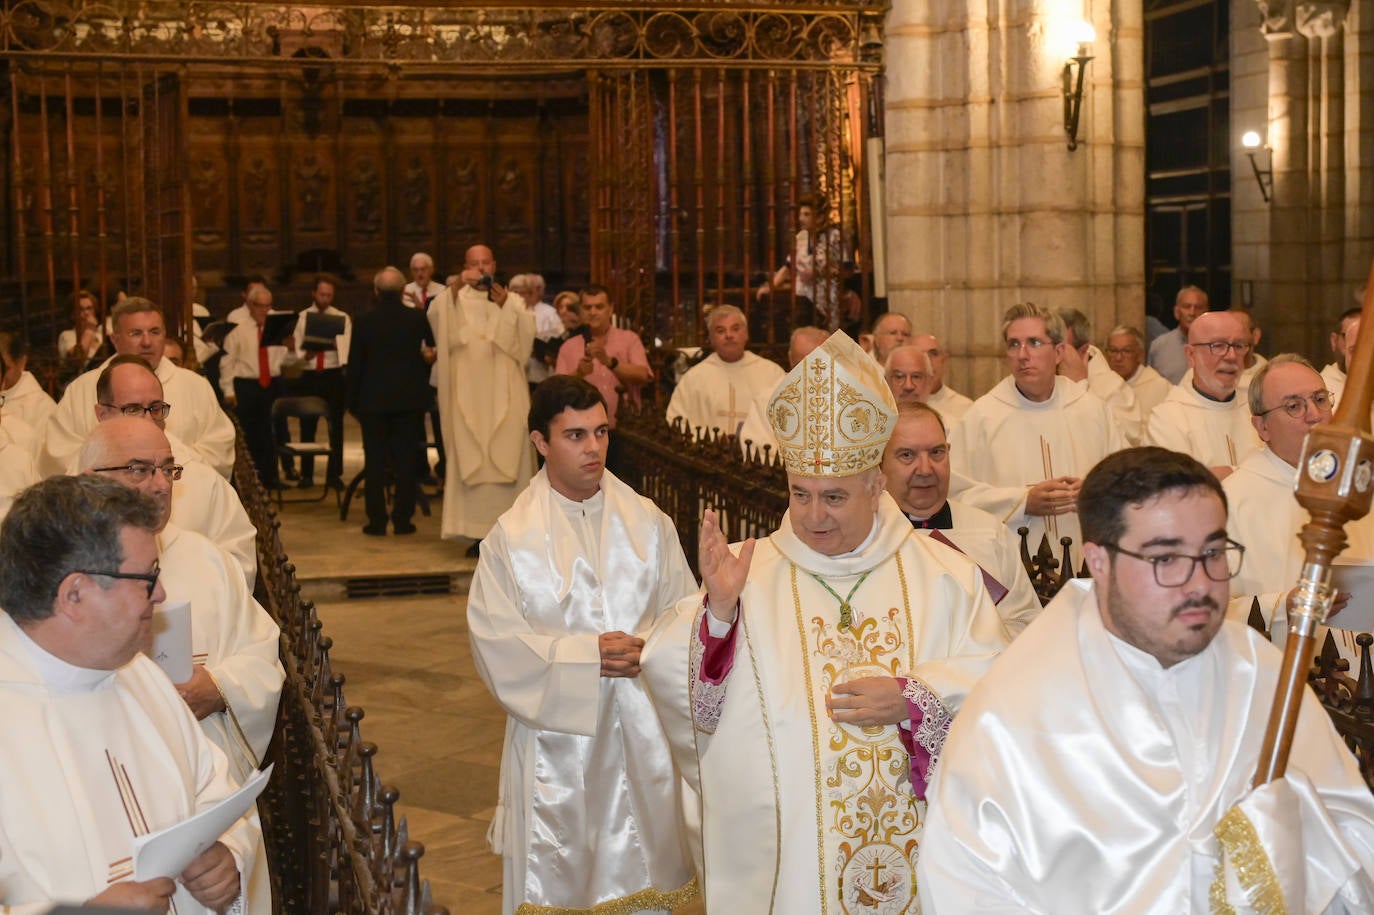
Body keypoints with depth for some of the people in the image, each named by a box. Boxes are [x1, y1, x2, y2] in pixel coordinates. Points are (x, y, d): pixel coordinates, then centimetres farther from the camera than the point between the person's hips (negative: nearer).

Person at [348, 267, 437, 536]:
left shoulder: (365, 322, -4)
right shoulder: (418, 319, -4)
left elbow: (354, 365, -1)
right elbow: (431, 355, 3)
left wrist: (353, 402, 8)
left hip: (373, 401, 0)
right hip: (409, 400, 0)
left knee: (375, 461, 5)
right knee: (406, 460, 5)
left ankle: (377, 521, 5)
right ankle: (402, 519, 5)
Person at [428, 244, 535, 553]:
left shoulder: (513, 301, 14)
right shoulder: (456, 300, 10)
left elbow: (525, 338, 0)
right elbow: (434, 314, -11)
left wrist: (506, 306, -11)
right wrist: (456, 287, -21)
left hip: (505, 394, 1)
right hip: (468, 396, -1)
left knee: (508, 457, -4)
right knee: (470, 461, -4)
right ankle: (478, 531, -1)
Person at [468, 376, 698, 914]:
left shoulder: (649, 523, 2)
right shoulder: (511, 538, -4)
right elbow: (496, 643, -8)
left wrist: (648, 650, -16)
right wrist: (584, 655, -18)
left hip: (641, 734, 2)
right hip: (555, 737, -2)